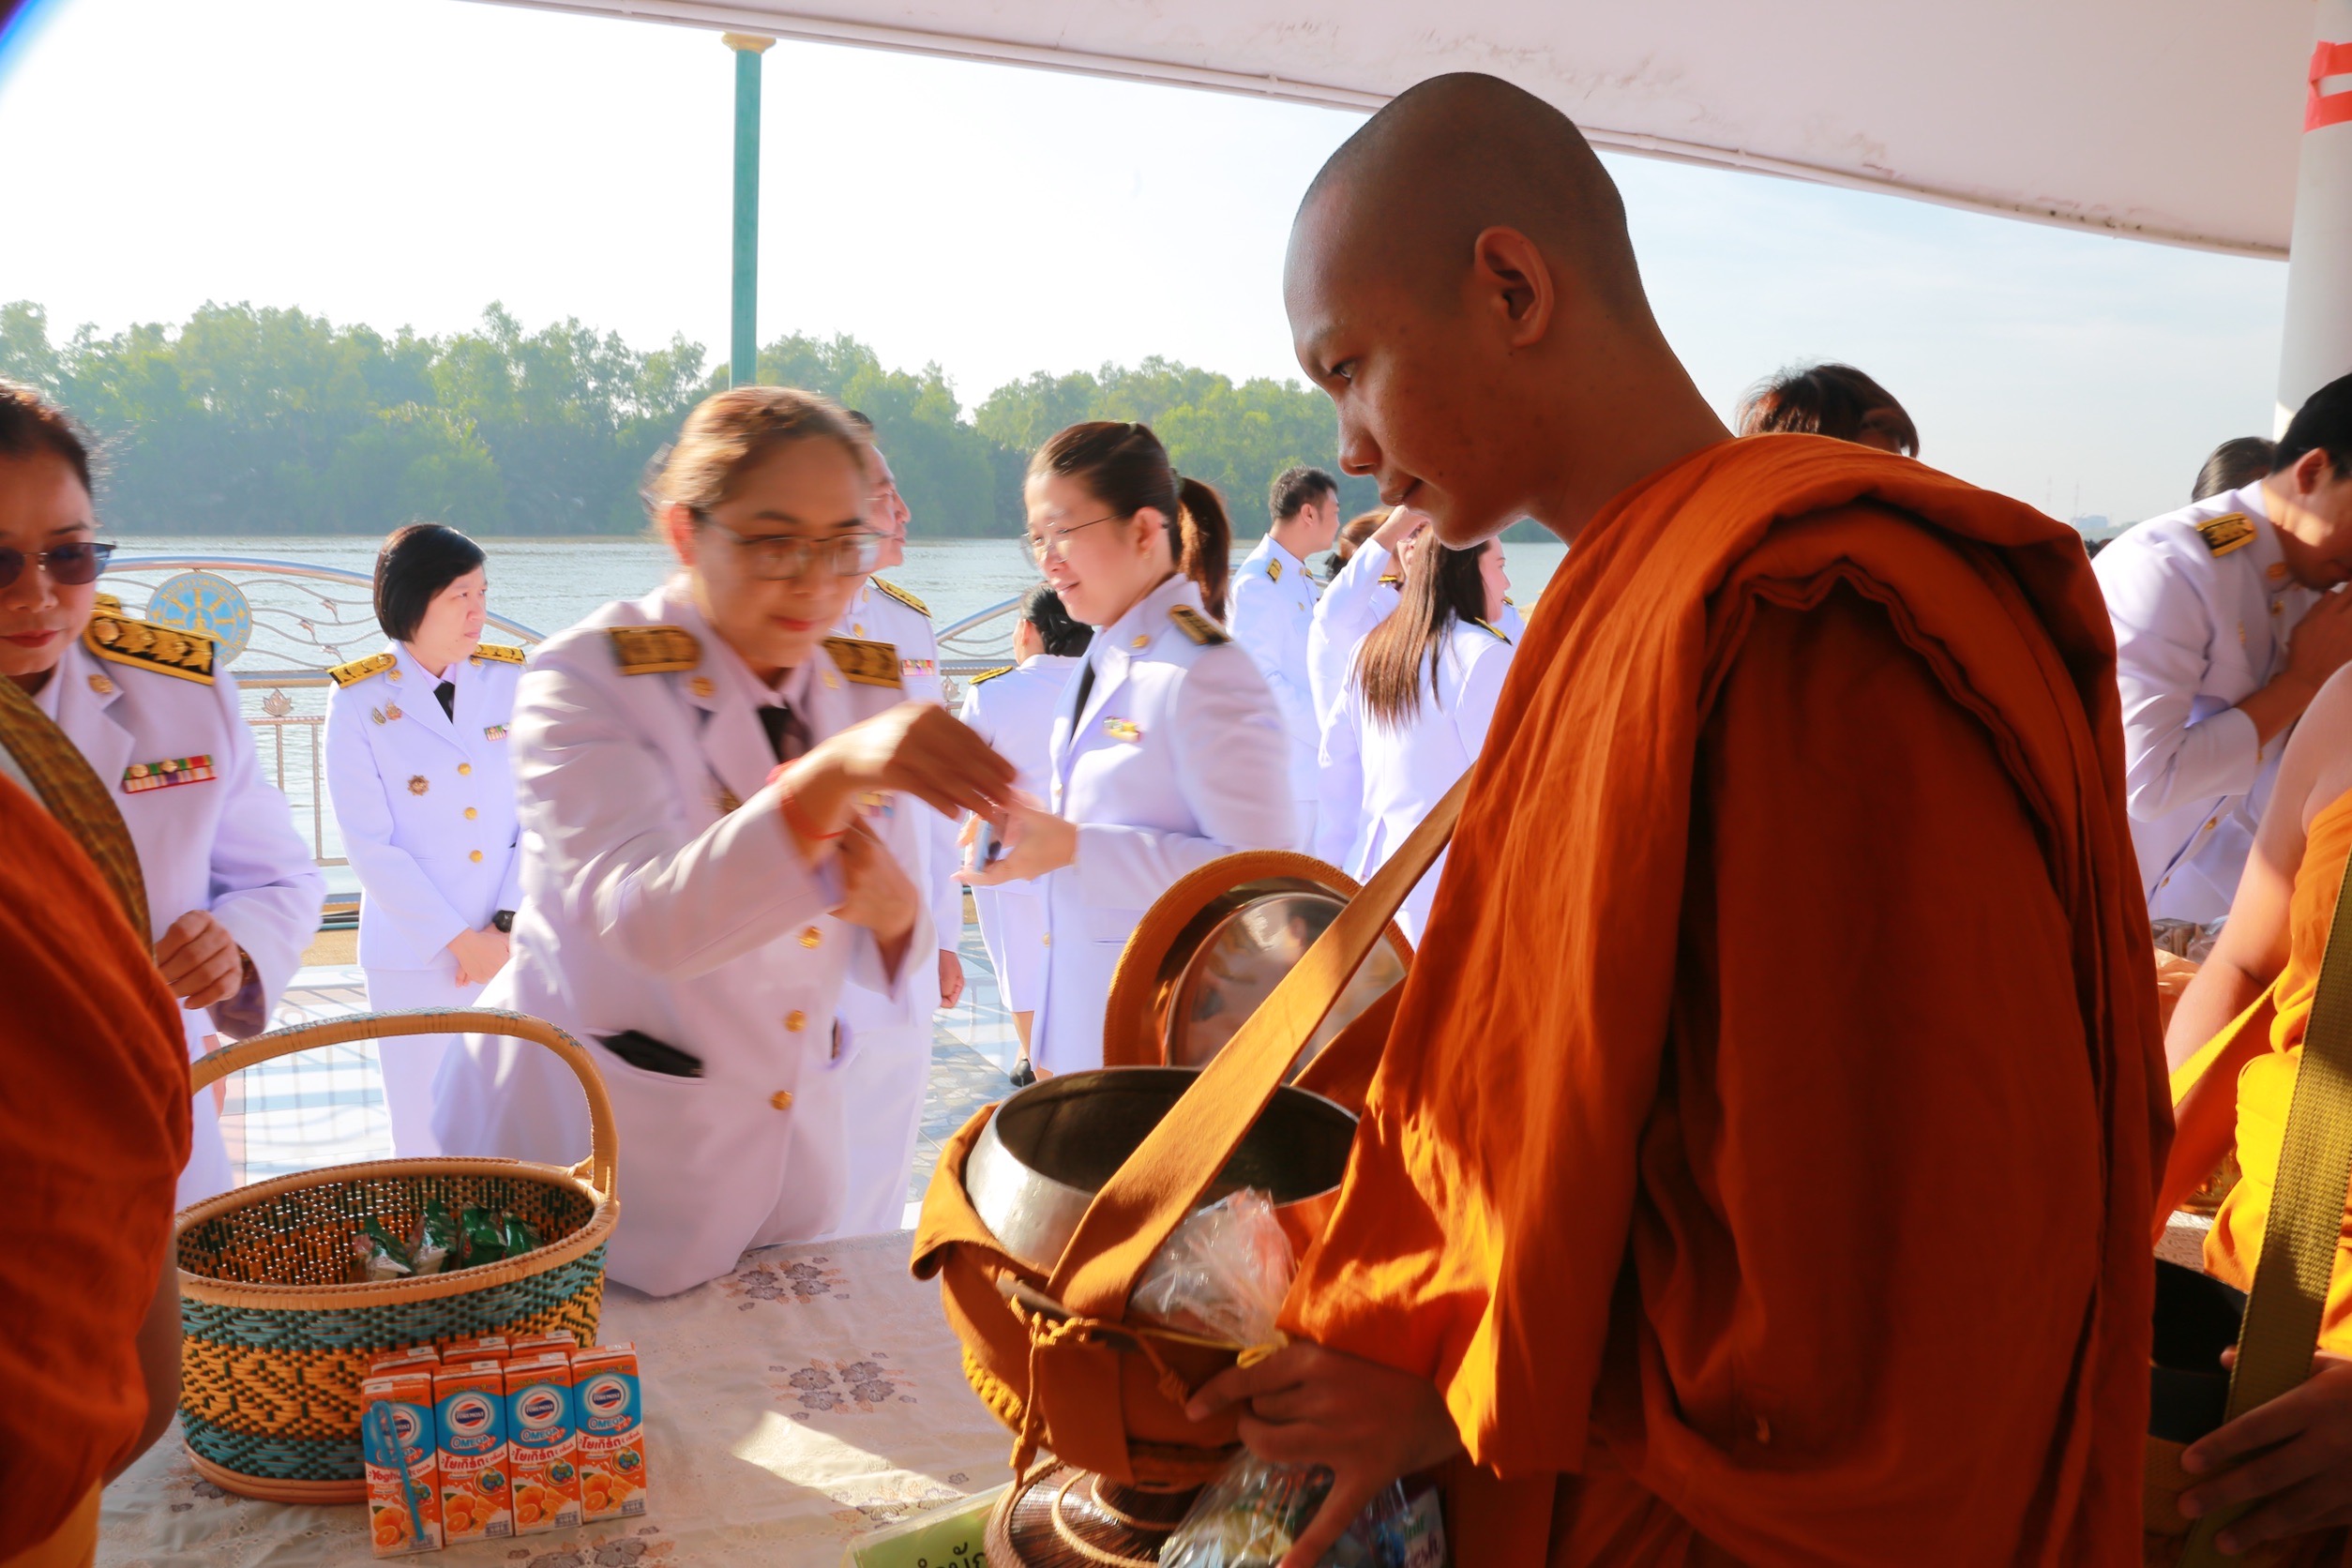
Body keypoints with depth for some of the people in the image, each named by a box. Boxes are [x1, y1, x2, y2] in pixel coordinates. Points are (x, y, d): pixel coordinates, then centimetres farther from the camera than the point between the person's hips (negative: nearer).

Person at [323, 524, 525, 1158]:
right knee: (426, 1140, 6)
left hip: (516, 945, 2)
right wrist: (460, 940, -10)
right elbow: (371, 845, -6)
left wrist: (507, 926, -10)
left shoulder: (510, 679, 3)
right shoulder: (359, 701, -3)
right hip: (415, 960, -2)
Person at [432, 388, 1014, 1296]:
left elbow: (896, 978, 4)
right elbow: (645, 921, -33)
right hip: (585, 1164, -4)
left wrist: (891, 911, -20)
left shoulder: (866, 689, 0)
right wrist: (832, 772, -46)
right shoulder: (585, 682, -15)